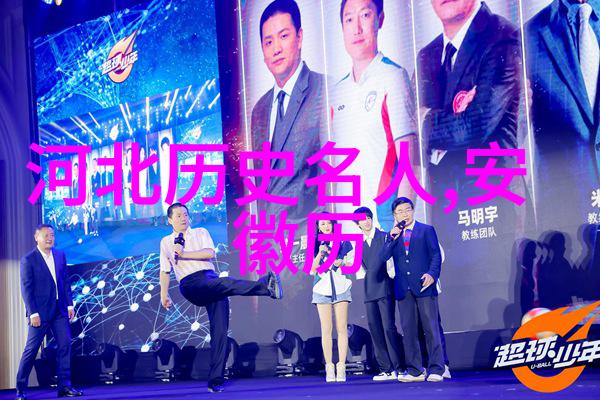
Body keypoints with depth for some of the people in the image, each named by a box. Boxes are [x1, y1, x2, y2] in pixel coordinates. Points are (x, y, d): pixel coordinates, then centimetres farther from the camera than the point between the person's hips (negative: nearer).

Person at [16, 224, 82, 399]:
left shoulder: (60, 256, 9)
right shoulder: (28, 260, -7)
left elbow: (66, 282, 12)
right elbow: (26, 288, -10)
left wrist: (69, 304, 5)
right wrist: (33, 313, -15)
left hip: (59, 310, 5)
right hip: (40, 312, -5)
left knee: (65, 345, 1)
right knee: (31, 349, -1)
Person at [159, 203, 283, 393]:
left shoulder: (200, 233, 19)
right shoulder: (166, 242, 20)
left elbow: (210, 253, 1)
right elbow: (165, 271, 26)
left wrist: (184, 254, -5)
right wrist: (164, 295, 23)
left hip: (212, 281, 2)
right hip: (190, 285, -2)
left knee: (220, 330, -10)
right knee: (225, 283, -33)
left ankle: (215, 380, -10)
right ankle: (264, 285, -58)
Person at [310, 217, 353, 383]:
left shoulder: (343, 242, 6)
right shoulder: (315, 244, 7)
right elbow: (312, 270, 2)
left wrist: (342, 262, -10)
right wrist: (320, 254, -13)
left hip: (340, 288, 0)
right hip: (322, 289, 0)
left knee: (342, 328, -4)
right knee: (326, 330, -2)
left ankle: (341, 366, -4)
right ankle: (329, 367, -1)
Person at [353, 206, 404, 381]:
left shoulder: (384, 237, 3)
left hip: (384, 288, -5)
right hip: (369, 291, 5)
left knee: (388, 327, -11)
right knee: (375, 330, 2)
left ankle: (400, 367, -7)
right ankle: (386, 369, 6)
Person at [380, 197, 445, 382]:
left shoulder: (426, 230, 7)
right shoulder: (392, 235, 17)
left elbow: (436, 255, 1)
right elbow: (383, 257, 4)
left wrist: (432, 274, -14)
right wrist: (392, 238, -8)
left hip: (424, 286, -4)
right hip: (403, 290, 4)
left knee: (431, 329, -6)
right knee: (409, 330, 4)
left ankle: (436, 370, -4)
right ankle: (415, 371, 9)